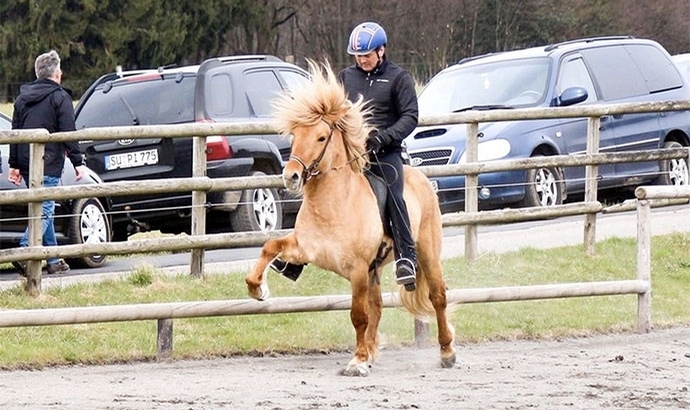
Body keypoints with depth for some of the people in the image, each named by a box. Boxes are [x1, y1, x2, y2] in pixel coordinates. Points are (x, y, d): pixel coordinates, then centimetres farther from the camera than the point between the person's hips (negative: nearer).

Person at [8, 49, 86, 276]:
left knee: (45, 209, 14)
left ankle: (54, 261, 15)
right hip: (48, 164, -7)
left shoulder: (22, 98, 15)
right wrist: (78, 162, -6)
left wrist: (14, 164, 17)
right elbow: (68, 133, -10)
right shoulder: (59, 98, -5)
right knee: (45, 211, -9)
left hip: (26, 164, 7)